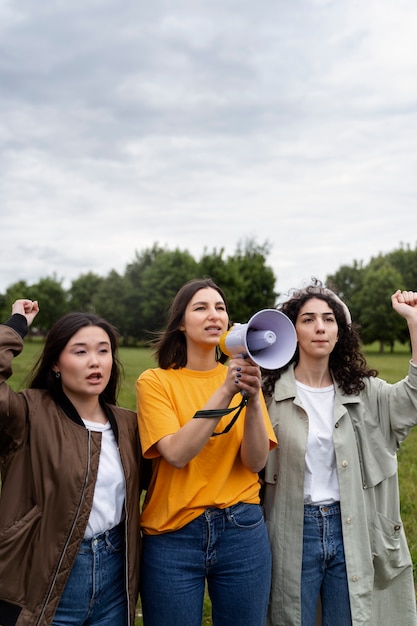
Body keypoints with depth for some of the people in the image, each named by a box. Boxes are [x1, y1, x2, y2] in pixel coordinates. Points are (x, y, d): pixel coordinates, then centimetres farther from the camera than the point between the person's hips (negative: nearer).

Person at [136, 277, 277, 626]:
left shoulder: (242, 378, 4)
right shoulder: (156, 381, -4)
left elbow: (256, 461, -7)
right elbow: (176, 453, -18)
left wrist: (252, 399, -22)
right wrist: (224, 392, -24)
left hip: (243, 531, 2)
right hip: (173, 535, -2)